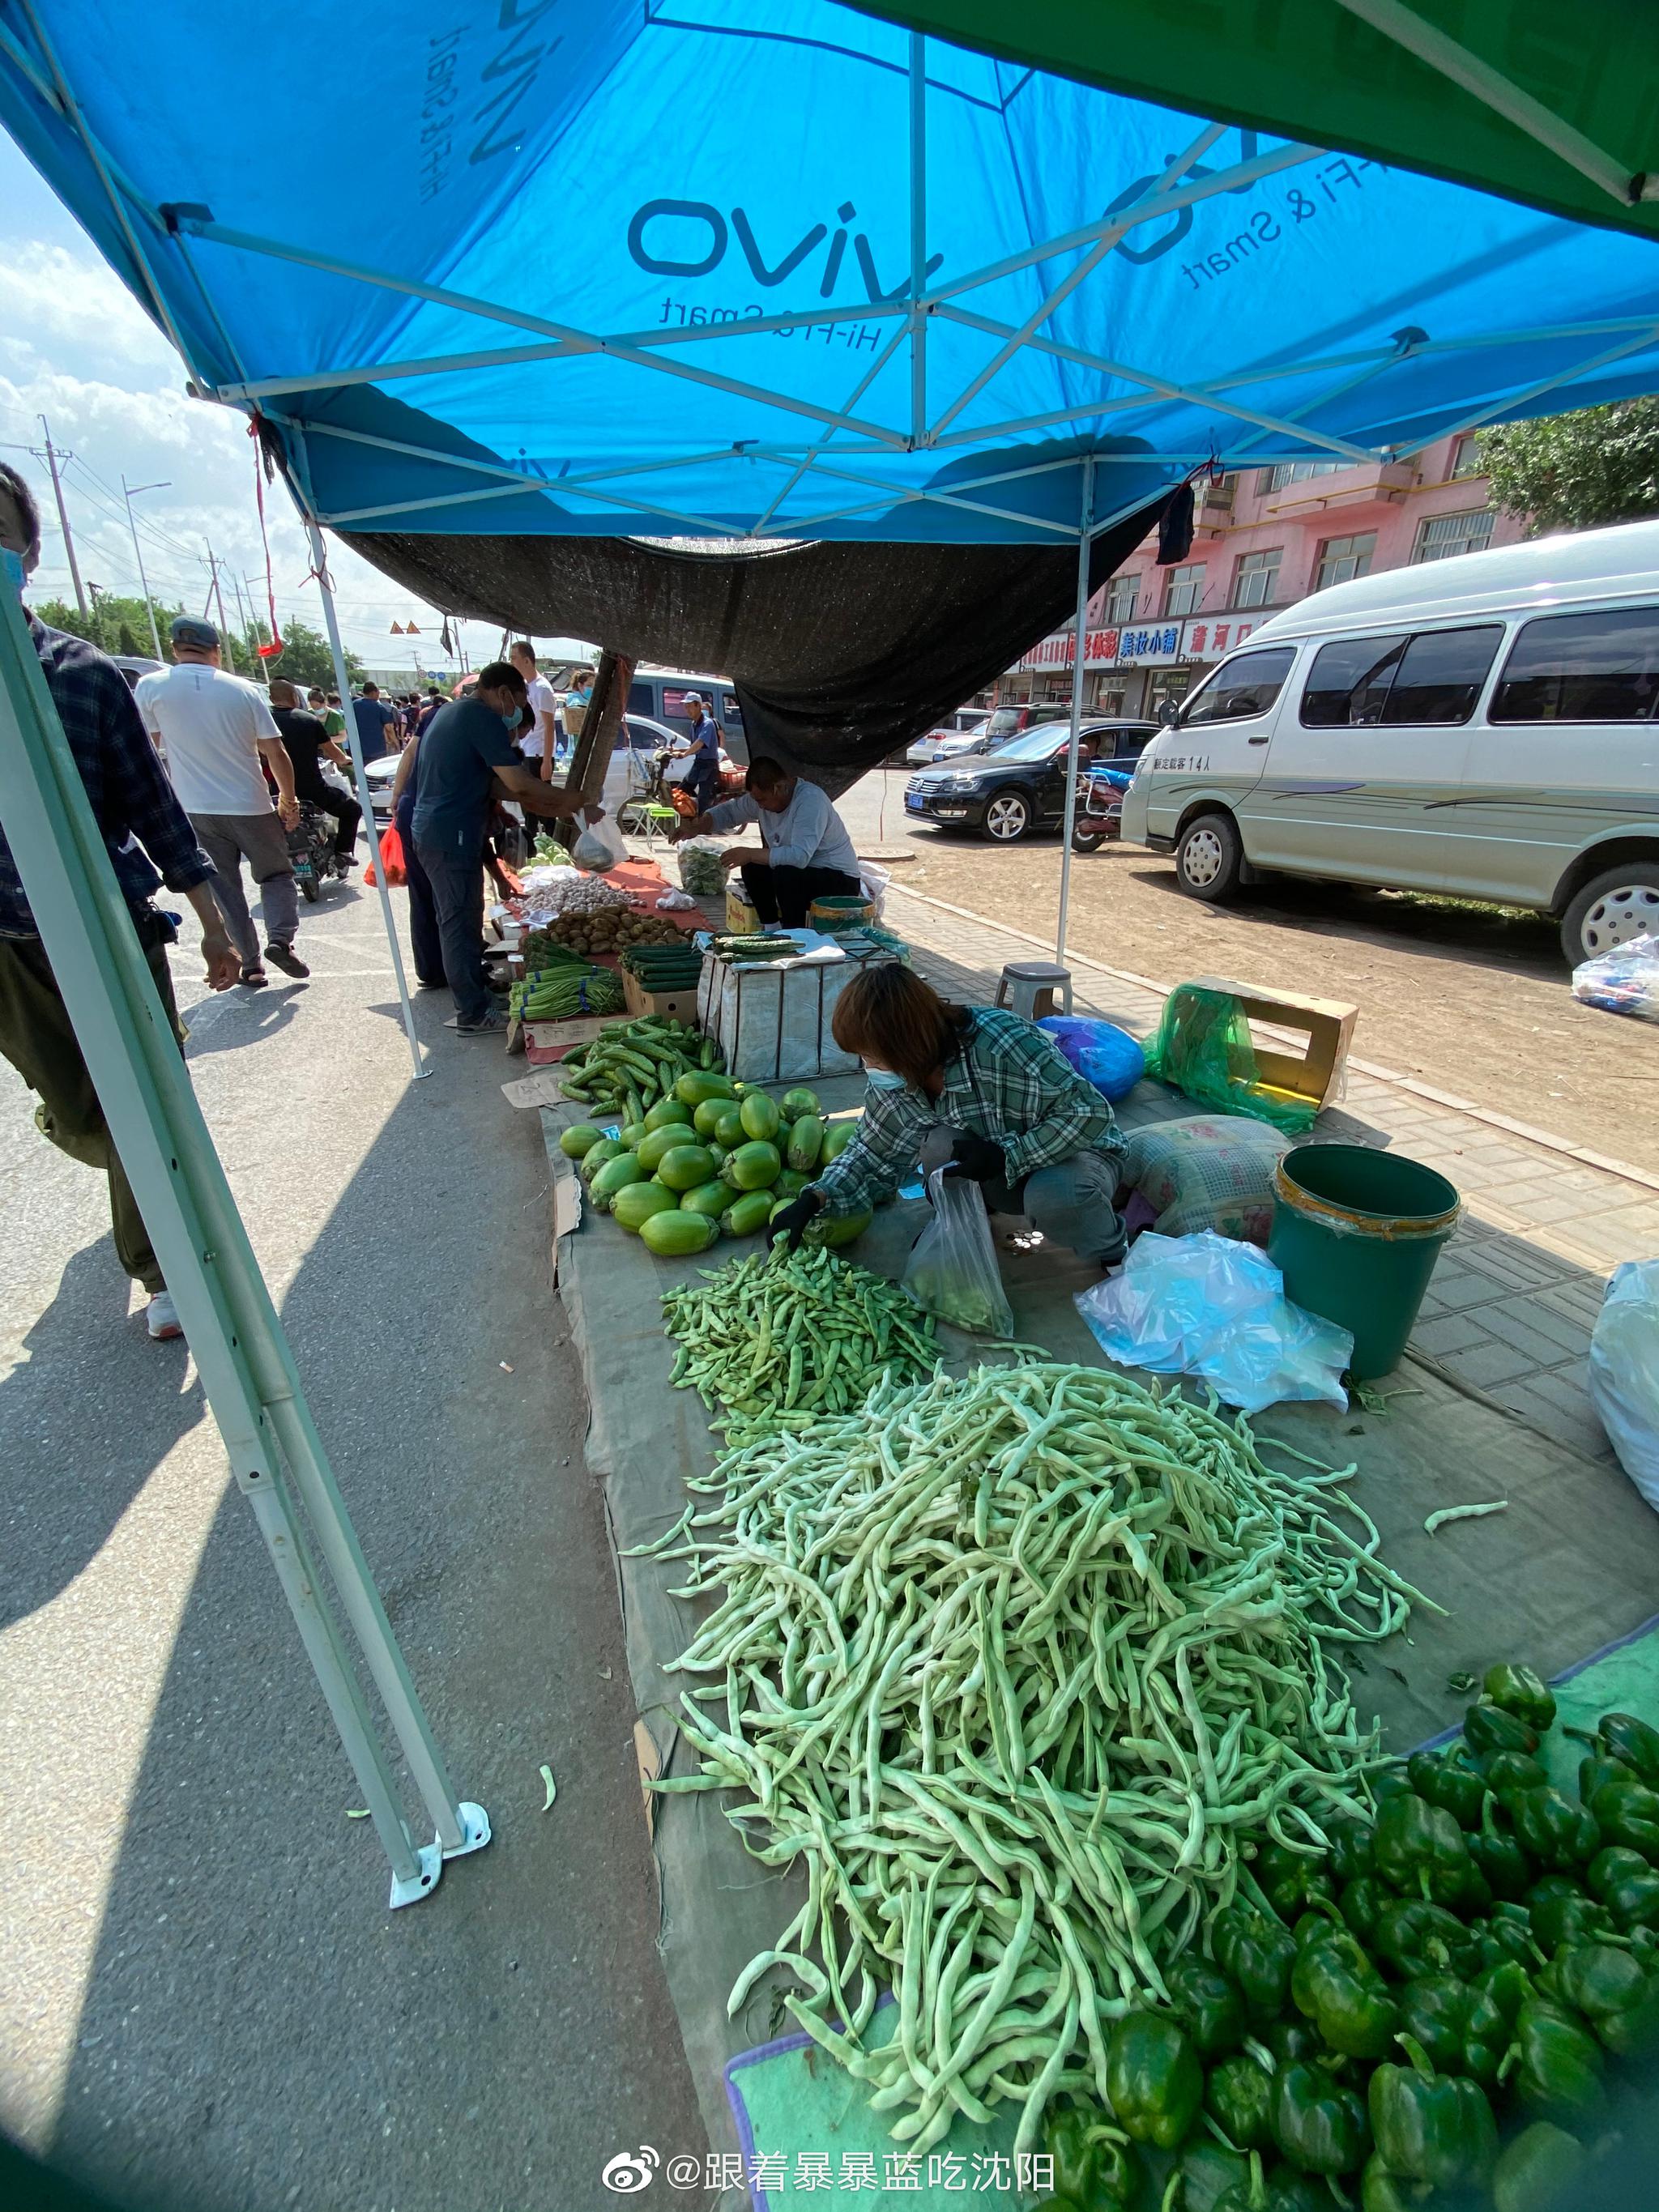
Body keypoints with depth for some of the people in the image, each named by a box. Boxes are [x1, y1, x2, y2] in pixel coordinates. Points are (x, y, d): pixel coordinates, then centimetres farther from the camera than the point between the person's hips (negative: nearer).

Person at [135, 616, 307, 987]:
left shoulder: (150, 687, -2)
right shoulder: (245, 689, -3)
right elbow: (276, 752, -3)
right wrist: (288, 799, 9)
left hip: (196, 809, 1)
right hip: (251, 806, -1)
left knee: (223, 888, 9)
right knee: (277, 874, 15)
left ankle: (249, 965, 9)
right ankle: (281, 938, -7)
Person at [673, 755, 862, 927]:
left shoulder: (811, 800, -27)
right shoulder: (763, 795, -1)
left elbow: (800, 856, -37)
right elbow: (730, 810, 12)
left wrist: (750, 854, -32)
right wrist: (696, 827, -6)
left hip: (840, 882, -8)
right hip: (799, 872, 8)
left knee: (784, 874, -31)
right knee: (752, 868, -5)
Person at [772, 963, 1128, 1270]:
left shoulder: (1004, 1043, -34)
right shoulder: (893, 1079, -13)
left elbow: (1091, 1113, -27)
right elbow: (874, 1155, 0)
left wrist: (1005, 1157, -34)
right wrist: (813, 1201, -14)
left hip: (1079, 1149, -4)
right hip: (998, 1175, 5)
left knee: (1051, 1198, -38)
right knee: (939, 1144, -26)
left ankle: (1112, 1253, -4)